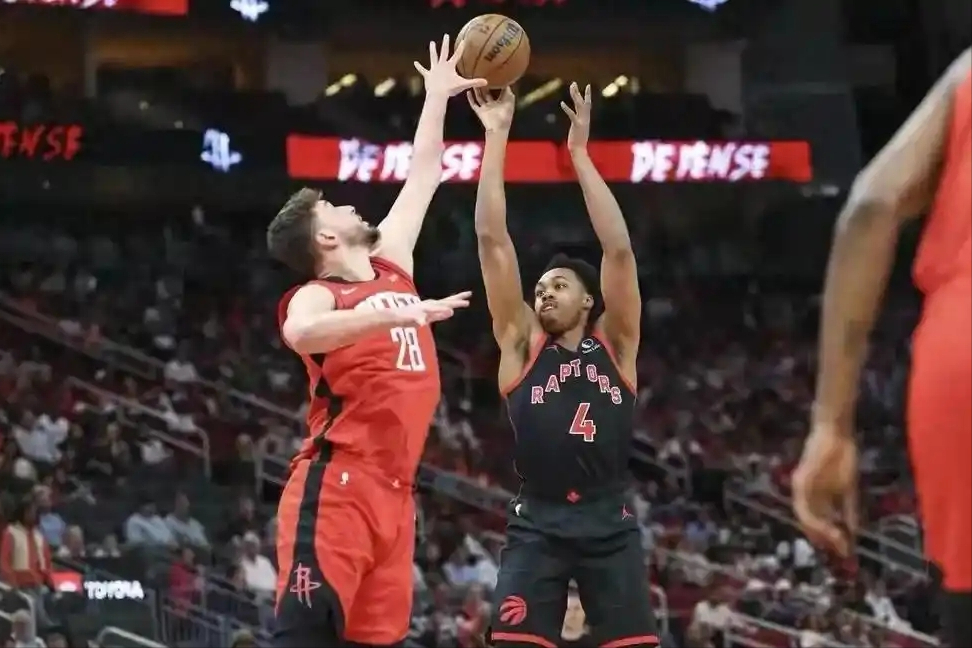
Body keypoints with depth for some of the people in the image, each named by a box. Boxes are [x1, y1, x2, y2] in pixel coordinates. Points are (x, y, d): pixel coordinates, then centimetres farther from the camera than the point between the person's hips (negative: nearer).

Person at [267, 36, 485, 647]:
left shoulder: (392, 269, 20)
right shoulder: (316, 296, -4)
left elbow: (424, 178, 31)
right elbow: (299, 333, -30)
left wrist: (437, 98, 37)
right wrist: (394, 314, -37)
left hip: (393, 494, 8)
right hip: (335, 489, -8)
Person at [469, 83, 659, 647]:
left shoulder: (615, 347, 12)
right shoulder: (522, 346, 12)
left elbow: (619, 251, 2)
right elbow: (493, 240, 8)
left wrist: (580, 153, 0)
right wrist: (497, 137, 4)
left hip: (608, 524, 0)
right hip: (539, 525, 0)